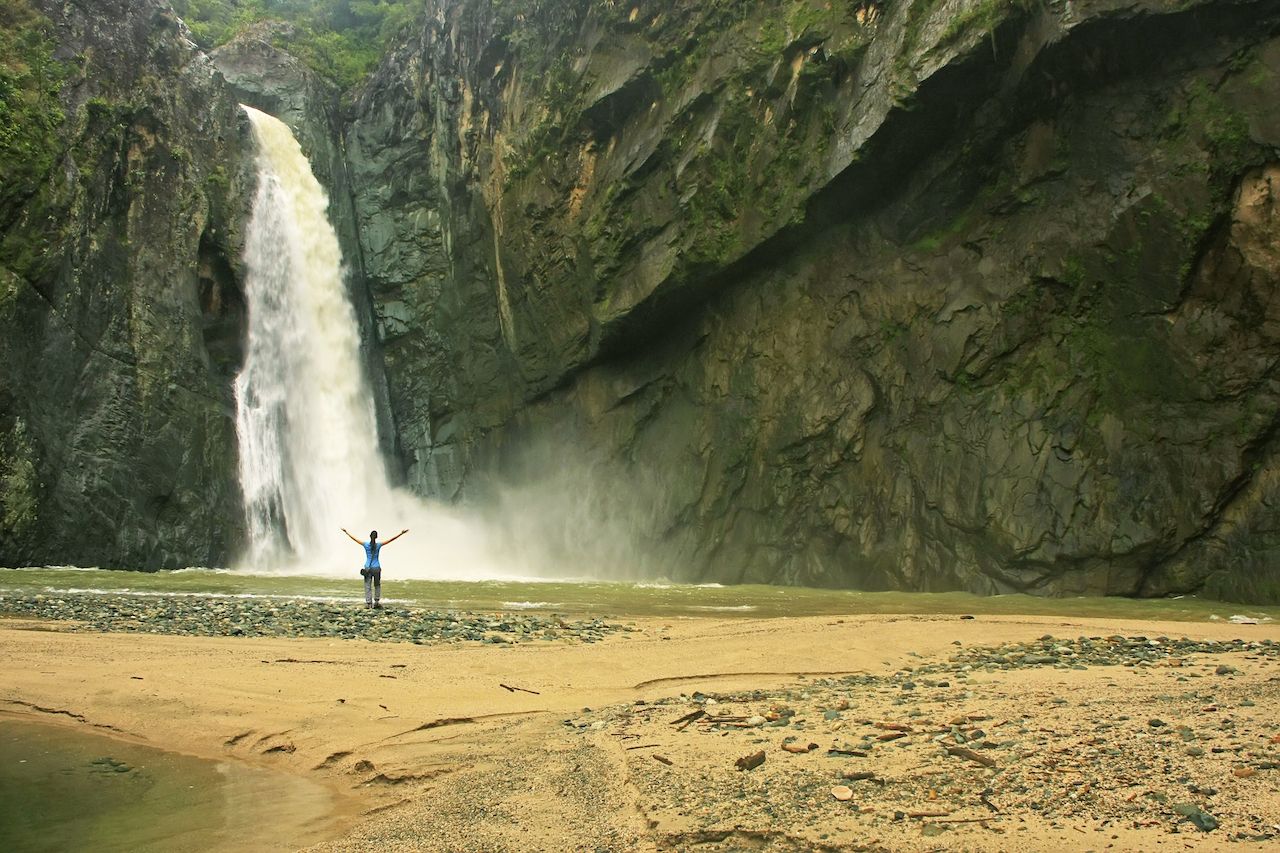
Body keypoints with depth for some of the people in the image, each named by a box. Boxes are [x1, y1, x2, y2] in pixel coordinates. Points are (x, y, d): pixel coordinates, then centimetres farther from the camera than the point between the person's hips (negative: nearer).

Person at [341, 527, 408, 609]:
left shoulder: (366, 544, -5)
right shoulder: (379, 545, -7)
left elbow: (354, 538, 4)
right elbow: (391, 539, -6)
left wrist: (346, 532, 15)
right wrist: (401, 533, -4)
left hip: (367, 568, 0)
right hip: (376, 568, 0)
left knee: (368, 586, 4)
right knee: (377, 585, 16)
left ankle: (368, 603, -2)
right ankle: (377, 601, 10)